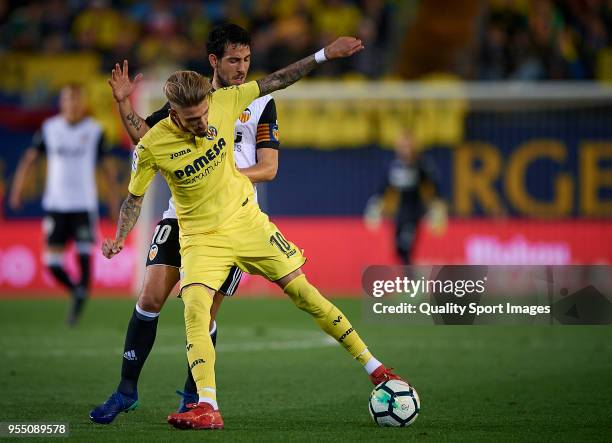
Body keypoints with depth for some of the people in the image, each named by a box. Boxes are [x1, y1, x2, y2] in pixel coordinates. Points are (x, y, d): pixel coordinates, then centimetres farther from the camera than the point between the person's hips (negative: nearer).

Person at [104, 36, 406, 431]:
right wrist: (120, 238, -16)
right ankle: (208, 408, -26)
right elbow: (135, 197, -1)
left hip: (247, 222, 2)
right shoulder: (152, 146, -18)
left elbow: (275, 82, -2)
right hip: (201, 236, -2)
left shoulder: (223, 103, -14)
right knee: (195, 305, -26)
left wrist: (324, 55, -2)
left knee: (303, 291, 2)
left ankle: (374, 367, 12)